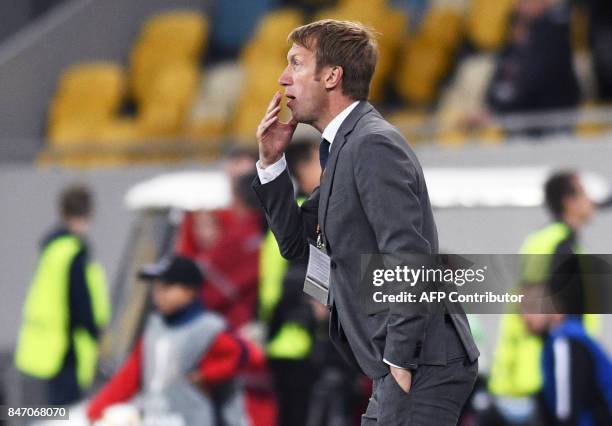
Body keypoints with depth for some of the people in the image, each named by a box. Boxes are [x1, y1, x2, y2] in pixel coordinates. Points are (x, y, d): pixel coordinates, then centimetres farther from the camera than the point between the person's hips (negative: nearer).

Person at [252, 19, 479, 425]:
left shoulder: (374, 144, -14)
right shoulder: (346, 147, 17)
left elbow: (409, 258, -21)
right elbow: (295, 242, 21)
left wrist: (399, 362, -20)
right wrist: (271, 162, 9)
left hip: (424, 362, -10)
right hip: (404, 362, 10)